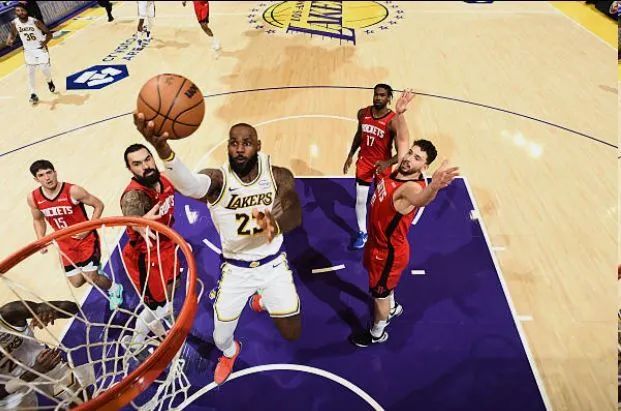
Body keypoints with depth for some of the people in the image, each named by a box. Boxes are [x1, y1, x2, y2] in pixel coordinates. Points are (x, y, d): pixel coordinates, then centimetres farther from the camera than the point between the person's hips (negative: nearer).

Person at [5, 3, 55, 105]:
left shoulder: (35, 22, -19)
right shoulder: (14, 23, -9)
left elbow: (48, 33, -13)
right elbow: (13, 33, 9)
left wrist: (45, 42, -29)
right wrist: (10, 39, -12)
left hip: (40, 48, -3)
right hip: (28, 51, 3)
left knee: (45, 69, -5)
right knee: (30, 73, 3)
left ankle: (49, 82, 32)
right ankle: (33, 94, 14)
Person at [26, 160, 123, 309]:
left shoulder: (73, 191, -24)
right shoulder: (33, 198, -9)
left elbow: (98, 205, -12)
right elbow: (38, 220, 10)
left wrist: (87, 229, -17)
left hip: (86, 238, -5)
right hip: (65, 243, 5)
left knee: (91, 279, -6)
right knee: (76, 282, 8)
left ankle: (115, 290, 25)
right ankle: (96, 272, 42)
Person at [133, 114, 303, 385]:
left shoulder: (279, 176, -14)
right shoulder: (218, 180, -23)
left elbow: (295, 216, -24)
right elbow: (189, 185, -46)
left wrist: (276, 223, -50)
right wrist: (162, 149, -68)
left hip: (272, 264, 1)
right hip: (235, 269, -1)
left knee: (292, 334, 8)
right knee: (221, 339, 6)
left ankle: (262, 300, 42)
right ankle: (230, 353, 48)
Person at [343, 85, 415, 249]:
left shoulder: (393, 120, -24)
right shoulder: (363, 113, -8)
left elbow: (402, 152, -25)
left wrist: (388, 163, -41)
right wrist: (350, 155, 12)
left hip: (382, 165, -3)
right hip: (364, 162, 4)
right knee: (360, 200, 8)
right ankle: (362, 232, 29)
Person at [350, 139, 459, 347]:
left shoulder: (412, 187, -37)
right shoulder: (397, 172, -10)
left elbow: (421, 198, -66)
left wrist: (434, 186, -83)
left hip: (388, 251, -9)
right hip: (378, 243, 9)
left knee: (380, 293, 15)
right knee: (385, 283, 34)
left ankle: (377, 334, 43)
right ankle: (392, 307, 64)